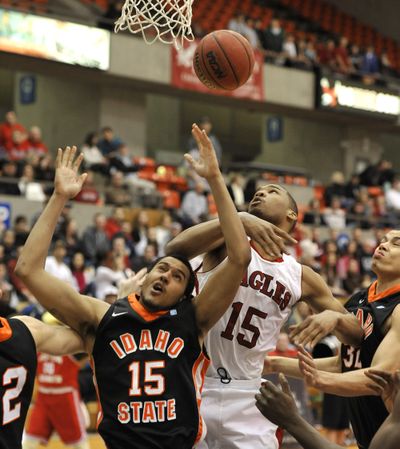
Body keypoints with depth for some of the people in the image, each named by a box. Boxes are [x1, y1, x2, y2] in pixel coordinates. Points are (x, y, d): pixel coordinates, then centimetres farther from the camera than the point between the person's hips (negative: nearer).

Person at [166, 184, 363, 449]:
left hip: (245, 397, 2)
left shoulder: (301, 276, 7)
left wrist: (334, 317, -13)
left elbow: (358, 335, 11)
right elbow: (174, 250, -21)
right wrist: (239, 219, -32)